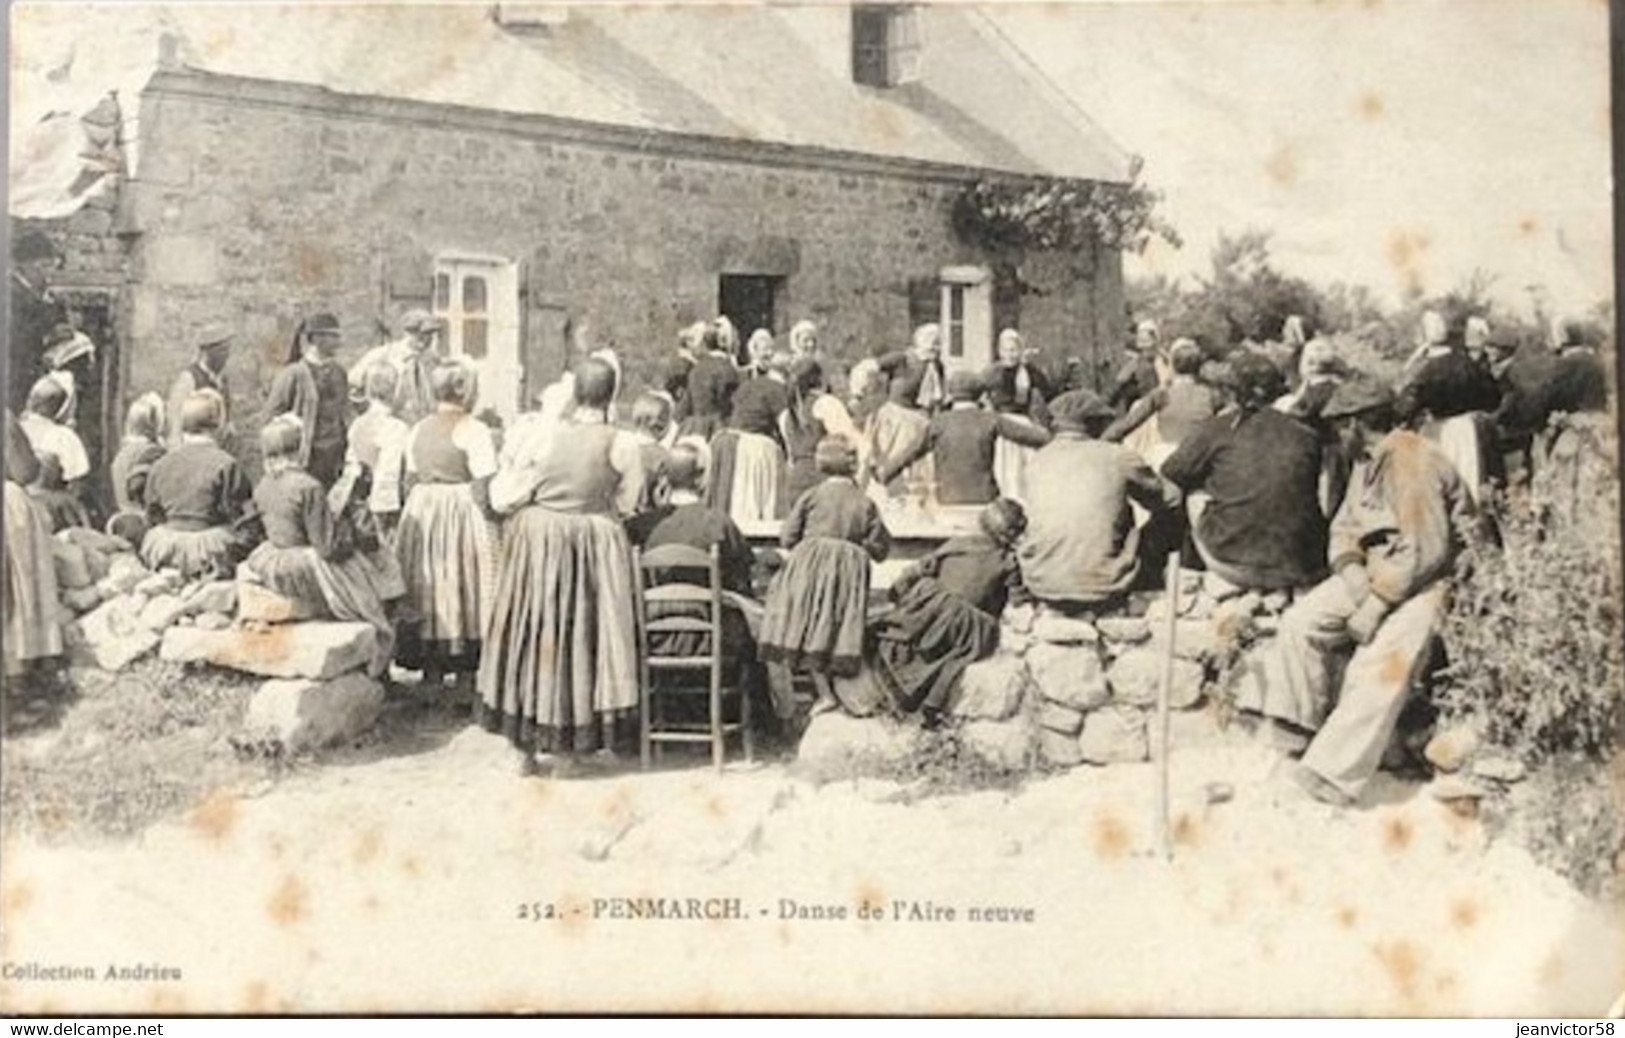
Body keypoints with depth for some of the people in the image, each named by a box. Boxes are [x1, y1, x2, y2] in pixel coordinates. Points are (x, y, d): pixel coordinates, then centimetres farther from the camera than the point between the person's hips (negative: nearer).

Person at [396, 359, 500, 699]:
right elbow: (483, 489, -15)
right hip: (462, 517, -6)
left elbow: (410, 480, 13)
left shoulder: (418, 429, 9)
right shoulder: (473, 430, -11)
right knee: (464, 591, 0)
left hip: (420, 516, 6)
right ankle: (465, 677, 3)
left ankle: (431, 674, 17)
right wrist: (490, 528, -12)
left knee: (429, 591, 12)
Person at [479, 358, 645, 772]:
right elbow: (626, 505, 0)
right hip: (592, 547, -1)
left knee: (536, 629, 12)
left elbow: (505, 496, -4)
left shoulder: (545, 435, -6)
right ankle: (566, 749, 12)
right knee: (579, 634, 8)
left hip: (535, 542, 1)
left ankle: (526, 745, 19)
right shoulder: (622, 444, -9)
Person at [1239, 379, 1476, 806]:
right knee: (1301, 621, -9)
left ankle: (1335, 772, -29)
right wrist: (1352, 573, -10)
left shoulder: (1413, 463, -19)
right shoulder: (1368, 462, 12)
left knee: (1381, 662, -28)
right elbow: (1345, 528, 12)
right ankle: (1297, 736, -8)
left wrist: (1378, 602, -21)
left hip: (1430, 579, -9)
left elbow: (1427, 551, -24)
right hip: (1380, 573, 9)